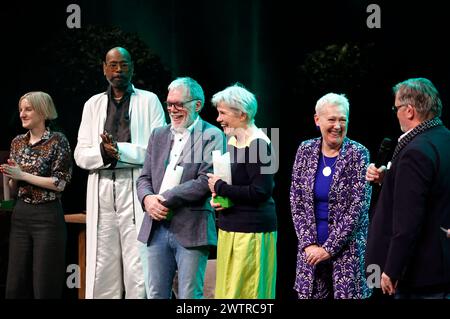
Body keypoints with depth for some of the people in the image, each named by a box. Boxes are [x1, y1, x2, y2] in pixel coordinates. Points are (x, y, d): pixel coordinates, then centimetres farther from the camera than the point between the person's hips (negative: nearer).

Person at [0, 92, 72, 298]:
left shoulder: (57, 141, -5)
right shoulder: (18, 143, 11)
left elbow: (60, 183, -11)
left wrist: (23, 175, -13)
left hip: (47, 216, -5)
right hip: (20, 215, 6)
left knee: (45, 287, -4)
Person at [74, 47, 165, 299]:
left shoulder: (149, 101, 7)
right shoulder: (93, 105, 17)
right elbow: (81, 155, 10)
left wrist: (121, 150, -12)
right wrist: (103, 152, -10)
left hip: (136, 186, -3)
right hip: (102, 189, 3)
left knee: (138, 266, -8)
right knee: (102, 266, 2)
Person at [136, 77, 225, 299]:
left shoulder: (211, 136, -3)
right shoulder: (159, 135, 16)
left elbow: (205, 181, -13)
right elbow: (144, 178, 14)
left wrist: (165, 198, -14)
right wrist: (148, 199, -9)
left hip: (191, 230, -5)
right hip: (157, 228, 6)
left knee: (189, 296, -1)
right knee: (156, 294, 9)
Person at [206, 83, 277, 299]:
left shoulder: (258, 144, -15)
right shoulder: (232, 141, 12)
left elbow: (261, 192, -21)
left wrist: (220, 187, -13)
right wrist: (217, 197, 3)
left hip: (251, 231, -9)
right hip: (229, 228, 9)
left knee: (246, 291, -4)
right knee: (227, 289, 10)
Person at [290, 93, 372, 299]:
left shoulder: (358, 154, -7)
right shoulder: (306, 151, 3)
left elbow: (357, 207, -11)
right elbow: (297, 202, 3)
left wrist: (329, 248, -13)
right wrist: (309, 244, -7)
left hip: (347, 249, -3)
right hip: (311, 249, 3)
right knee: (309, 294, 4)